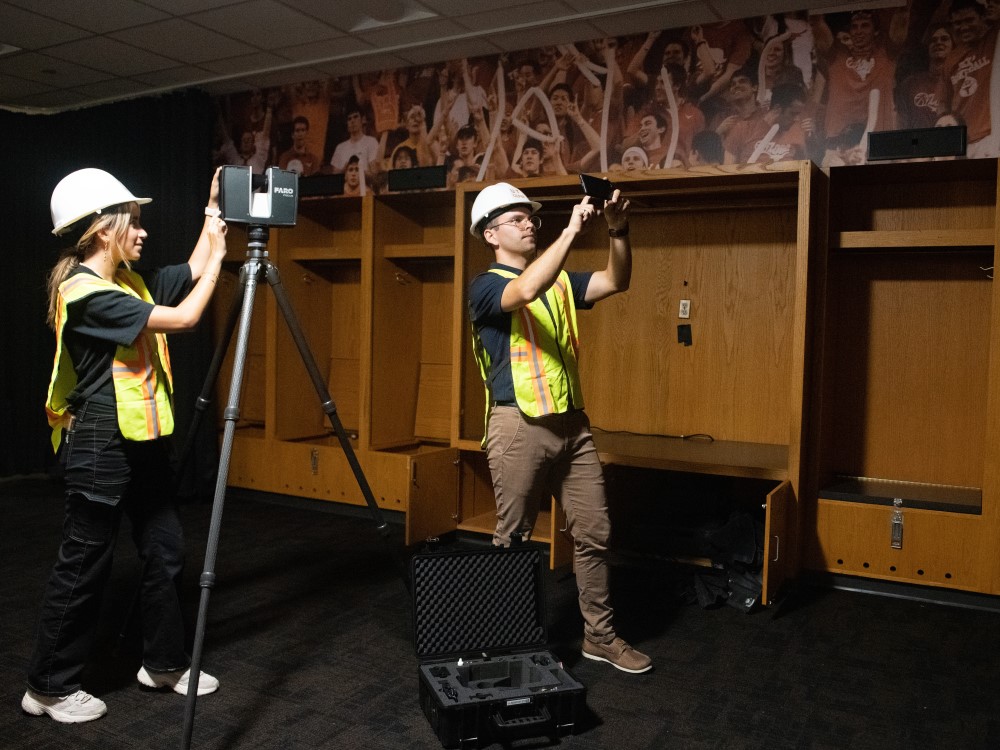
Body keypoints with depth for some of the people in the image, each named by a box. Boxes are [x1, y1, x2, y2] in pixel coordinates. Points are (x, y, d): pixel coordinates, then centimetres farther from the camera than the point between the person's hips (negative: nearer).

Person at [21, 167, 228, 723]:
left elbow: (191, 275, 18)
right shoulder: (85, 291, -19)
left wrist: (213, 212, 12)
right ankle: (50, 687, 20)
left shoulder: (130, 282, 9)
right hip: (100, 447, -9)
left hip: (143, 441, 9)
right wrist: (219, 255, -12)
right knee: (85, 566, 3)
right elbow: (183, 318, -22)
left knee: (166, 550, 13)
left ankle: (165, 663, 28)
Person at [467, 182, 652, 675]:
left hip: (572, 422, 6)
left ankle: (600, 636, 23)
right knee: (514, 541, 4)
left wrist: (617, 232, -14)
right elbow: (528, 290, -27)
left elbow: (616, 281, 2)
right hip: (519, 425, -6)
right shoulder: (486, 286, -5)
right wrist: (572, 230, -26)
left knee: (594, 533, 10)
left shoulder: (560, 281, 14)